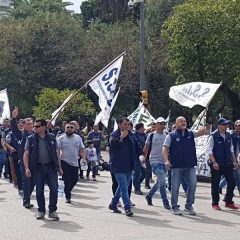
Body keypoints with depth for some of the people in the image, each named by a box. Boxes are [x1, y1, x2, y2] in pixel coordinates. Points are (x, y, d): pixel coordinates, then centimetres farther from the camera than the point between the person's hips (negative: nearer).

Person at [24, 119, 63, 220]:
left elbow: (56, 153, 9)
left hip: (51, 166, 0)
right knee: (39, 190, 5)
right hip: (38, 167, 0)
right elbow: (26, 154, -1)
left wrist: (59, 167, 7)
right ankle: (41, 211, 19)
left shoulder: (51, 137, 4)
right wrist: (27, 168, -13)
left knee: (54, 188, -6)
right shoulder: (31, 139, 0)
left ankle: (52, 211, 5)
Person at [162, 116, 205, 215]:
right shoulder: (171, 136, 1)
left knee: (193, 184, -3)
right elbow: (165, 149, -4)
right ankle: (174, 207, 13)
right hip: (176, 166, -3)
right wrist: (166, 160, -20)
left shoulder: (191, 134, 10)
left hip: (190, 165, 3)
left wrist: (202, 130, -29)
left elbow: (201, 132, -4)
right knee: (175, 187, 1)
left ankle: (189, 205, 12)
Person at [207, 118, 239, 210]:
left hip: (227, 164, 6)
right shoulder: (213, 136, -10)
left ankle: (228, 202, 18)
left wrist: (234, 161, 11)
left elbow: (231, 150, 16)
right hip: (217, 165, -6)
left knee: (232, 182, 4)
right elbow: (210, 151, -12)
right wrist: (214, 162, -18)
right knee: (215, 184, 3)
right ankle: (215, 203, 15)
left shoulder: (228, 135, 8)